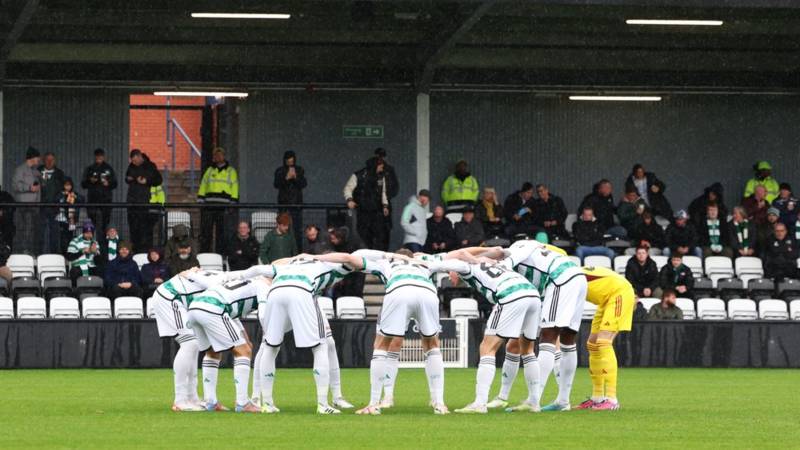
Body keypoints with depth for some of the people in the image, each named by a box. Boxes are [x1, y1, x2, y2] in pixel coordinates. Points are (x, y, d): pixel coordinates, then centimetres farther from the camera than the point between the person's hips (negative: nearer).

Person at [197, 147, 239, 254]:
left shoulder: (231, 171, 9)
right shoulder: (209, 171, 16)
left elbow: (234, 189, 4)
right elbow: (203, 186, 15)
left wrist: (232, 204, -5)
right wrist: (200, 202, 4)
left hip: (223, 207, -2)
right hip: (209, 205, 2)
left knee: (221, 232, 1)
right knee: (206, 231, 0)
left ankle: (220, 253, 5)